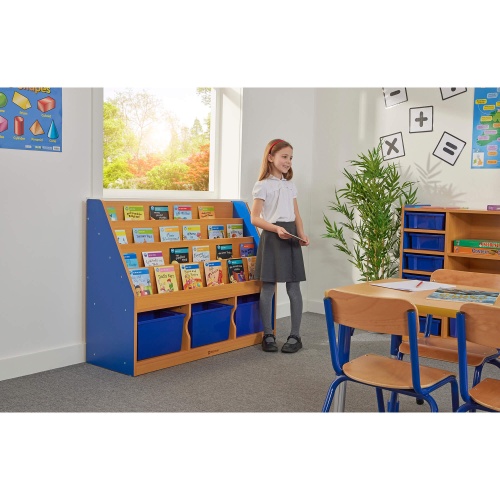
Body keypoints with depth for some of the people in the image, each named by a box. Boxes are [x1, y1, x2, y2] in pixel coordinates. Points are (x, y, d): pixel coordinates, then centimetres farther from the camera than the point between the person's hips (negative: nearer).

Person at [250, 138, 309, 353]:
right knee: (268, 287, 0)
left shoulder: (290, 185, 15)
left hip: (291, 237, 5)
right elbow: (255, 218, -8)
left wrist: (302, 235, -2)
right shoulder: (263, 185, -3)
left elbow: (296, 215, 15)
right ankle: (268, 335, 11)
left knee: (294, 287, 3)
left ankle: (295, 335, 10)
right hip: (272, 237, -5)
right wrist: (277, 229, -21)